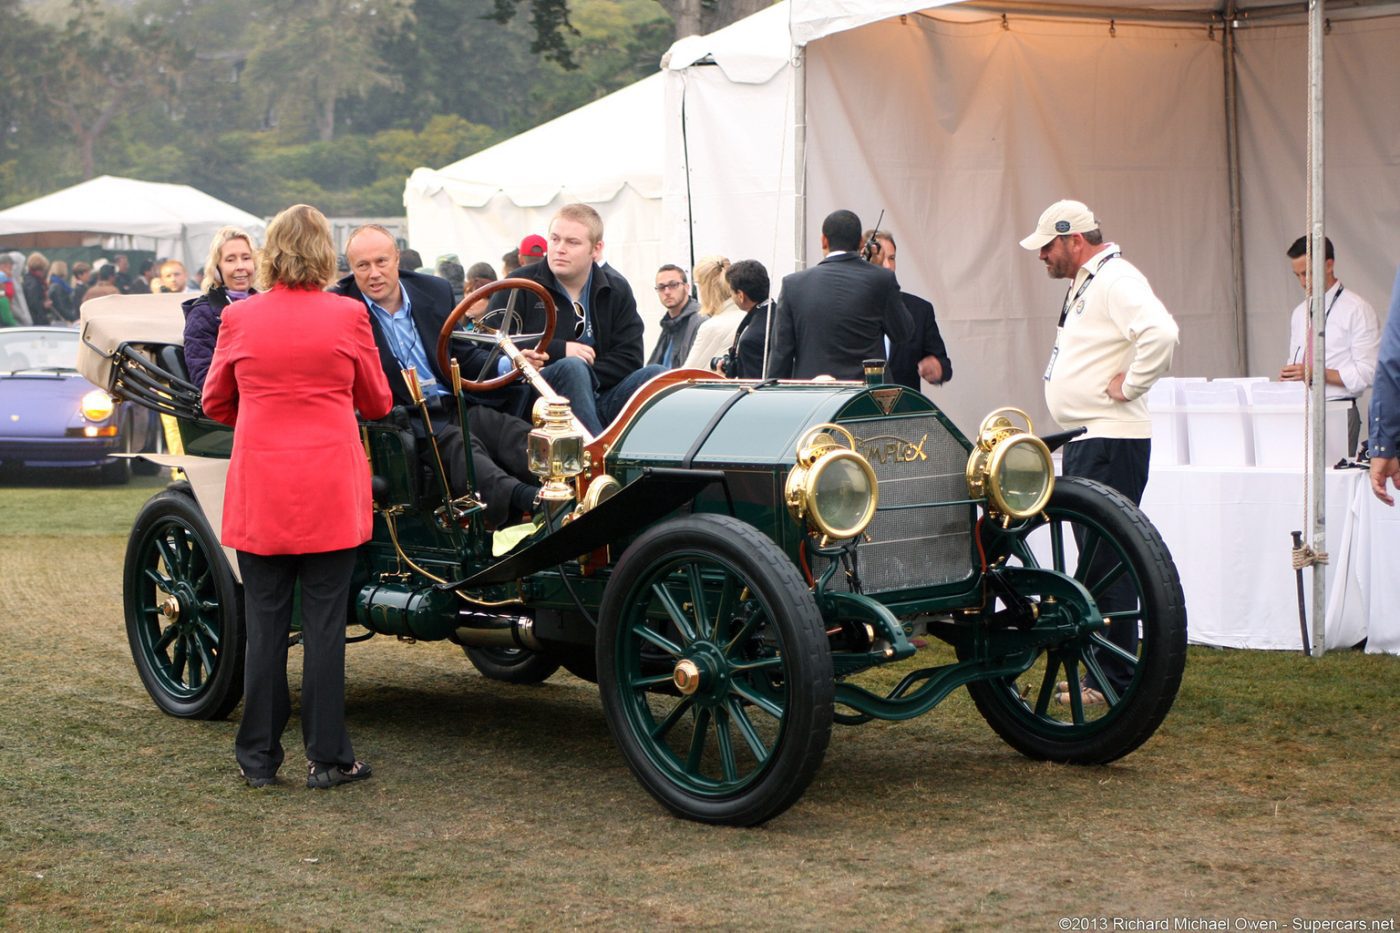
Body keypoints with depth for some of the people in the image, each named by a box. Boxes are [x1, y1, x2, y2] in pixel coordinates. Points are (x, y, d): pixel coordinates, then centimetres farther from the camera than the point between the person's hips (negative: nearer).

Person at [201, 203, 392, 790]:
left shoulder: (239, 318, 0)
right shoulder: (347, 316, -4)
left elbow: (216, 403, 12)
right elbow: (378, 403, 7)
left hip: (259, 492, 1)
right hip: (331, 491, -1)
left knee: (265, 624, 8)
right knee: (325, 624, 4)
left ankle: (259, 758, 15)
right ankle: (327, 758, 9)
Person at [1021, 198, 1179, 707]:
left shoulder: (1117, 280, -14)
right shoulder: (1083, 284, 19)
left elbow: (1161, 333, -30)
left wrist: (1129, 386, -19)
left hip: (1112, 442, -11)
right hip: (1084, 438, 11)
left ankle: (1114, 681, -7)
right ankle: (1098, 671, 19)